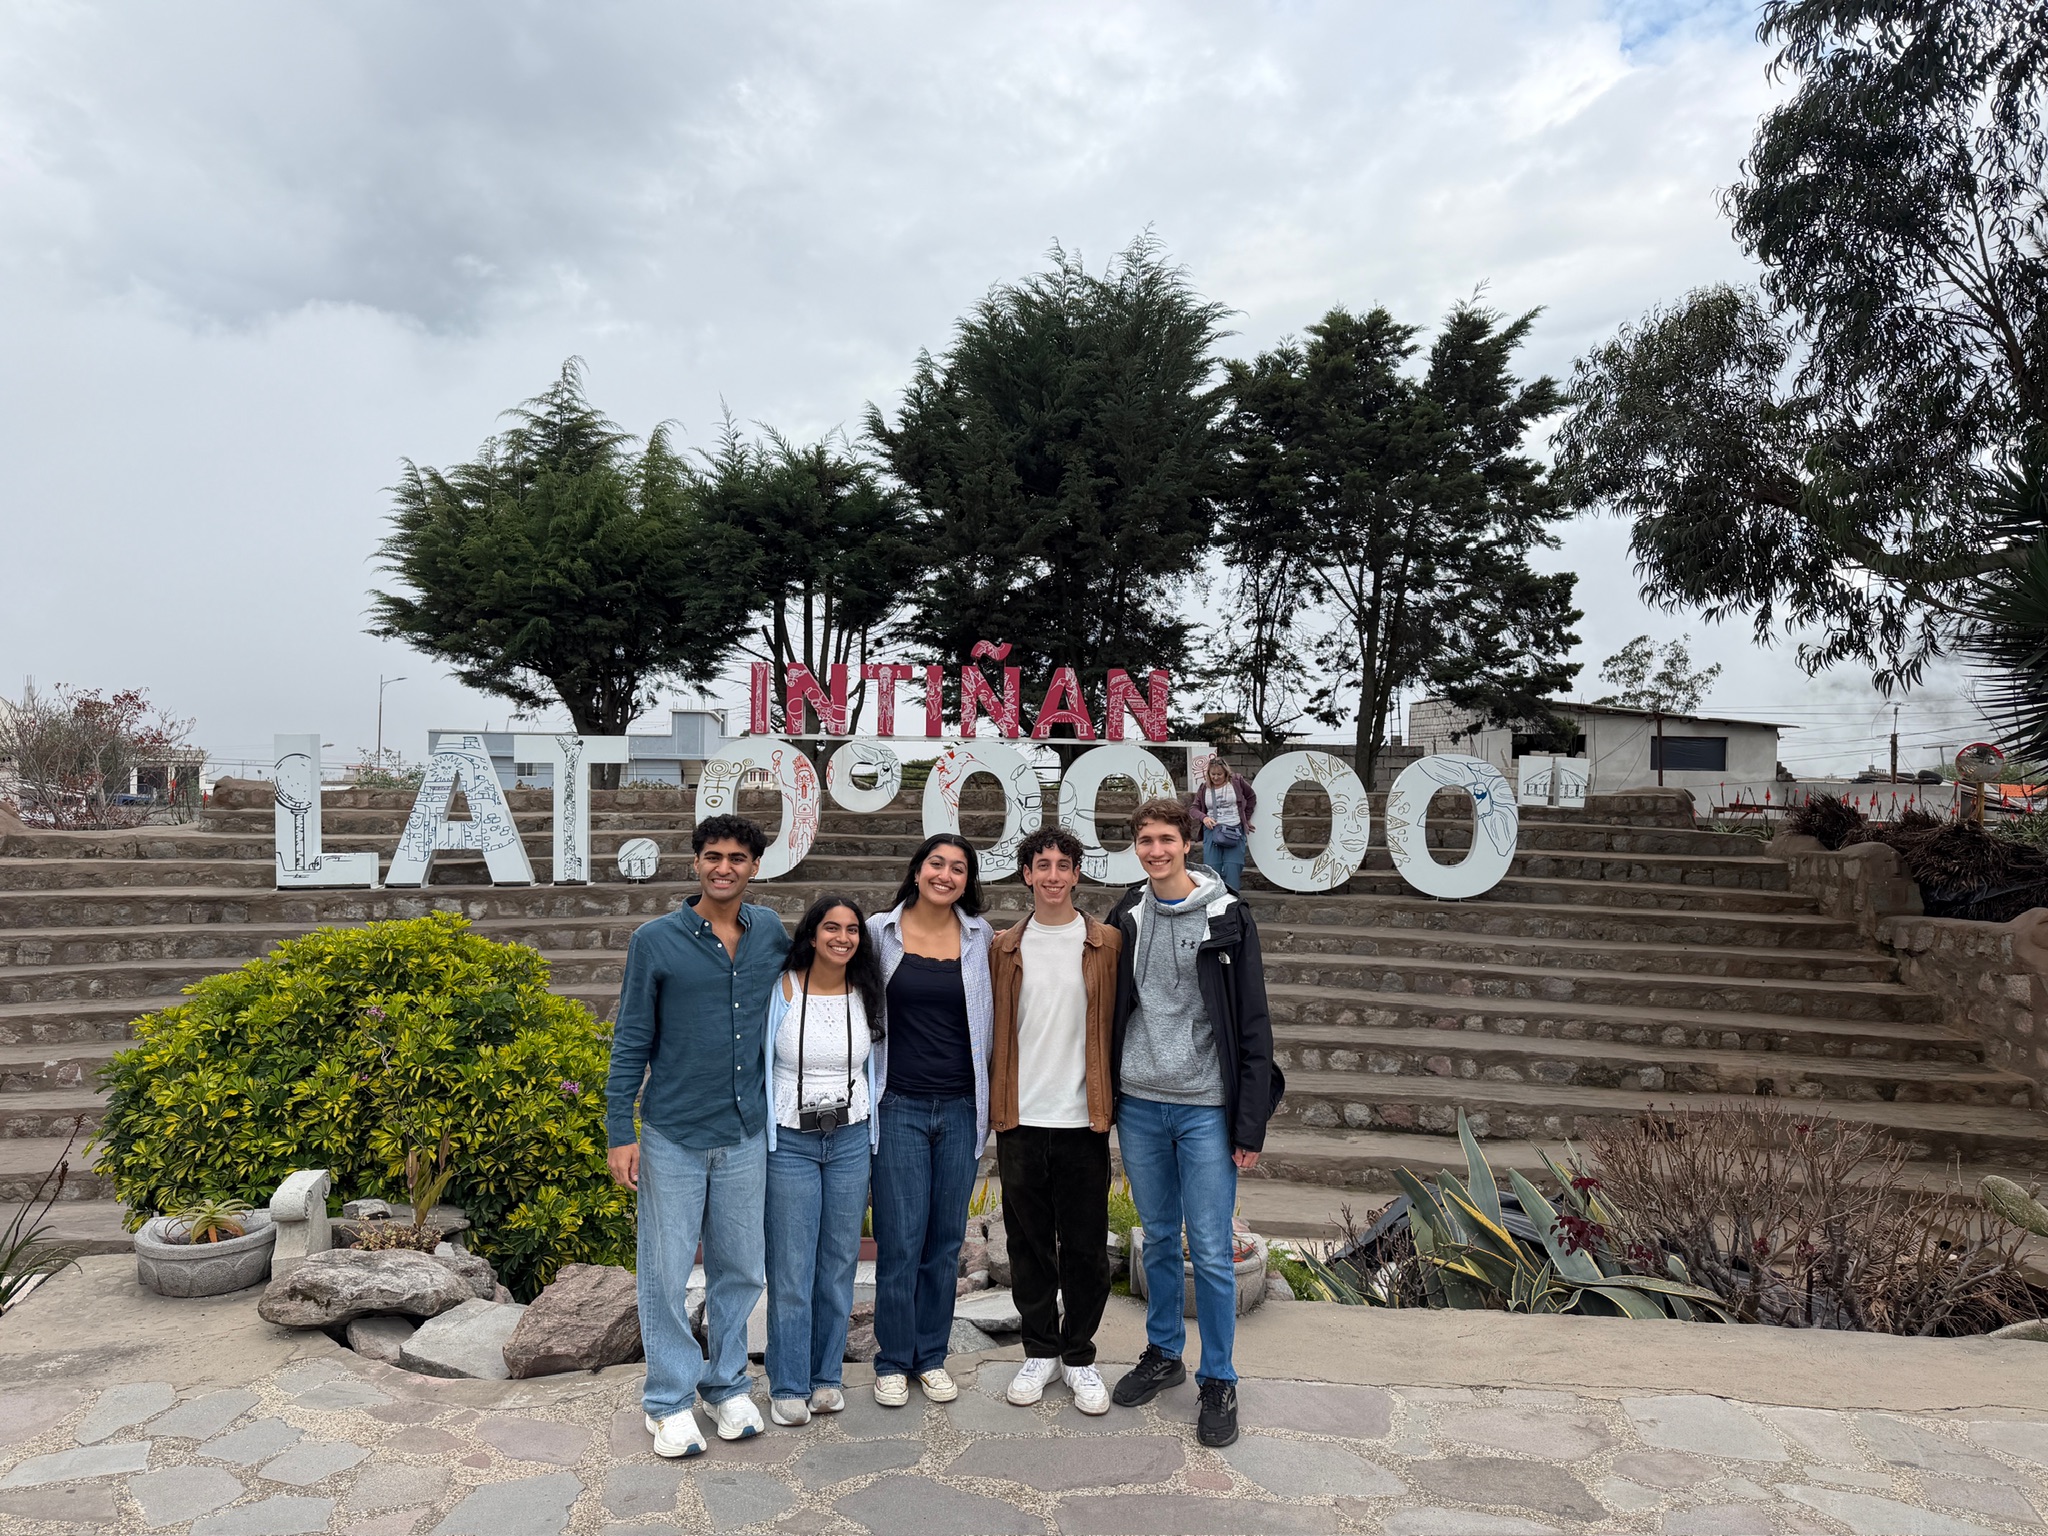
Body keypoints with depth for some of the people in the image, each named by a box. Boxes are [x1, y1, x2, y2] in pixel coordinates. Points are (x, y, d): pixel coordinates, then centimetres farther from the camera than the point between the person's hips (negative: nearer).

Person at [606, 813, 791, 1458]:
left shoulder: (771, 931, 4)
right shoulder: (656, 940, -6)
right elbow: (630, 1042, -2)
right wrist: (620, 1132, -5)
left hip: (747, 1135, 3)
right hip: (673, 1136, -3)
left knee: (739, 1270, 13)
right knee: (667, 1273, 5)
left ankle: (726, 1384, 31)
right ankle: (670, 1401, 22)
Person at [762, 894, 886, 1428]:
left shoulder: (867, 996, 4)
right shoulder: (781, 989, -6)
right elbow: (755, 1058, 2)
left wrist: (874, 1135, 14)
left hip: (851, 1141, 3)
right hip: (789, 1142, -3)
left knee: (839, 1262, 9)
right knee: (790, 1267, 0)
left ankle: (826, 1375, 24)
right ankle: (788, 1385, 14)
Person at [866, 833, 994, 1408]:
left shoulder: (979, 935, 4)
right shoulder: (880, 931, -1)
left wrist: (988, 1095, 9)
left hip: (961, 1107, 2)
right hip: (900, 1106, -2)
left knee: (946, 1238, 10)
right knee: (900, 1239, 1)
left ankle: (931, 1356, 26)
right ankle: (893, 1361, 18)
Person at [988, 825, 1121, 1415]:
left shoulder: (1107, 944, 1)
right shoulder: (1004, 949, 6)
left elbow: (1117, 1025, 3)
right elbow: (992, 1030, 9)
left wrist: (1113, 1101, -2)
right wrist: (990, 1101, 4)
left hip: (1082, 1118, -1)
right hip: (1020, 1120, 2)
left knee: (1085, 1245, 6)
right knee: (1029, 1240, 11)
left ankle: (1080, 1356, 24)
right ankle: (1040, 1350, 28)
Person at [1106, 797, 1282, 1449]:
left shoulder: (1227, 918, -6)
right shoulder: (1126, 917, 5)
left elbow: (1253, 1028, -7)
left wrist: (1251, 1125, -9)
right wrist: (1105, 1097, 8)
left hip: (1205, 1108, -3)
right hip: (1138, 1104, 4)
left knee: (1212, 1251, 0)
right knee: (1159, 1238, 16)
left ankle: (1218, 1381, 16)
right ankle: (1163, 1354, 32)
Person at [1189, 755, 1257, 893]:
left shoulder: (1236, 781, 6)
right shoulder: (1204, 788, 10)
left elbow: (1251, 797, 18)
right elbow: (1194, 808, 11)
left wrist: (1246, 818, 19)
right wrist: (1204, 817, -10)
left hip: (1234, 831, -1)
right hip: (1212, 830, 1)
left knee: (1232, 868, -13)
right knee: (1212, 867, -6)